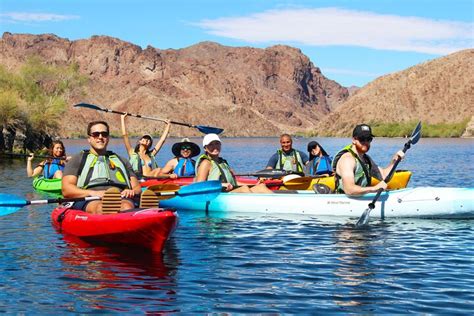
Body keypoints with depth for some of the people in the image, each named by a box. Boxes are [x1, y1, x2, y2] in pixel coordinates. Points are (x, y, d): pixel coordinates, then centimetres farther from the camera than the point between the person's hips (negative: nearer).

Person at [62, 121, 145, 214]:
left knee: (127, 207, -36)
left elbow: (137, 188, 26)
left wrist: (133, 191, -1)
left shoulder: (121, 161, 34)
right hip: (89, 201, -2)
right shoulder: (78, 159, 24)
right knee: (100, 208, -40)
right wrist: (93, 193, -9)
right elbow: (66, 190, 9)